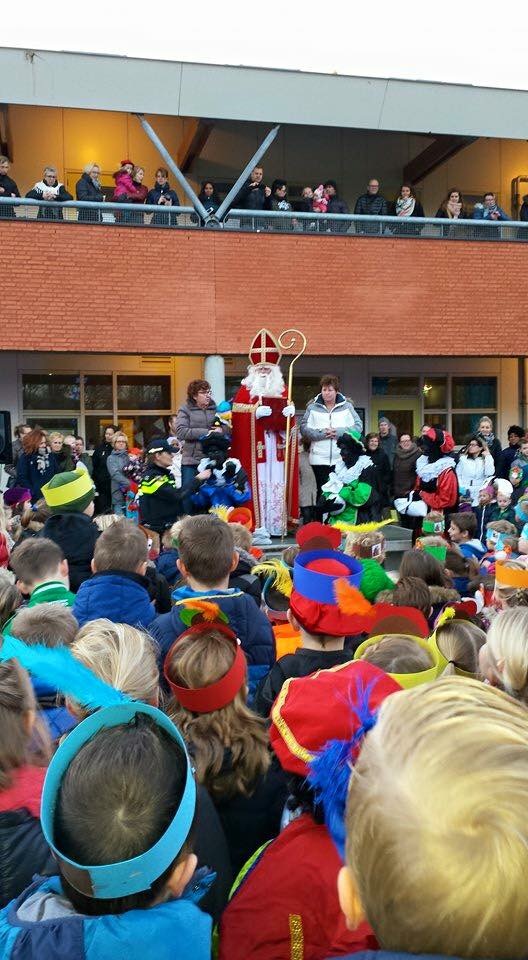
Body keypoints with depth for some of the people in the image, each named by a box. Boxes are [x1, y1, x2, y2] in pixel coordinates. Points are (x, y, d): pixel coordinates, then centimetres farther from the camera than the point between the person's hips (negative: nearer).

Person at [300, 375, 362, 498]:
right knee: (322, 491, 3)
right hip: (319, 459, 0)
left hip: (342, 459, 0)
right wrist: (321, 433, -14)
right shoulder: (313, 407, 6)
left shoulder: (347, 406, 7)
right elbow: (303, 428, -1)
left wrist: (339, 432, -12)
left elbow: (358, 426, 0)